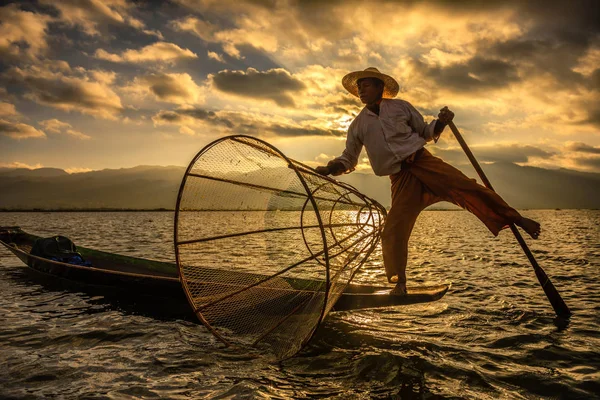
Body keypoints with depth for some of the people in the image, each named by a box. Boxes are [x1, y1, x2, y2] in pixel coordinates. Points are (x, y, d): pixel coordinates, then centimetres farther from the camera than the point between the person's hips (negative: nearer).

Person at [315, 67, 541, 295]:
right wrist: (329, 169, -4)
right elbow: (348, 159, 15)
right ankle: (399, 285, 2)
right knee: (393, 231, -10)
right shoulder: (358, 125, 12)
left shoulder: (400, 107, 10)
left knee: (467, 188, -18)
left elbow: (426, 132, 17)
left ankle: (518, 220, -4)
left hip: (423, 162, 0)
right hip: (401, 178, 1)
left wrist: (441, 122, -4)